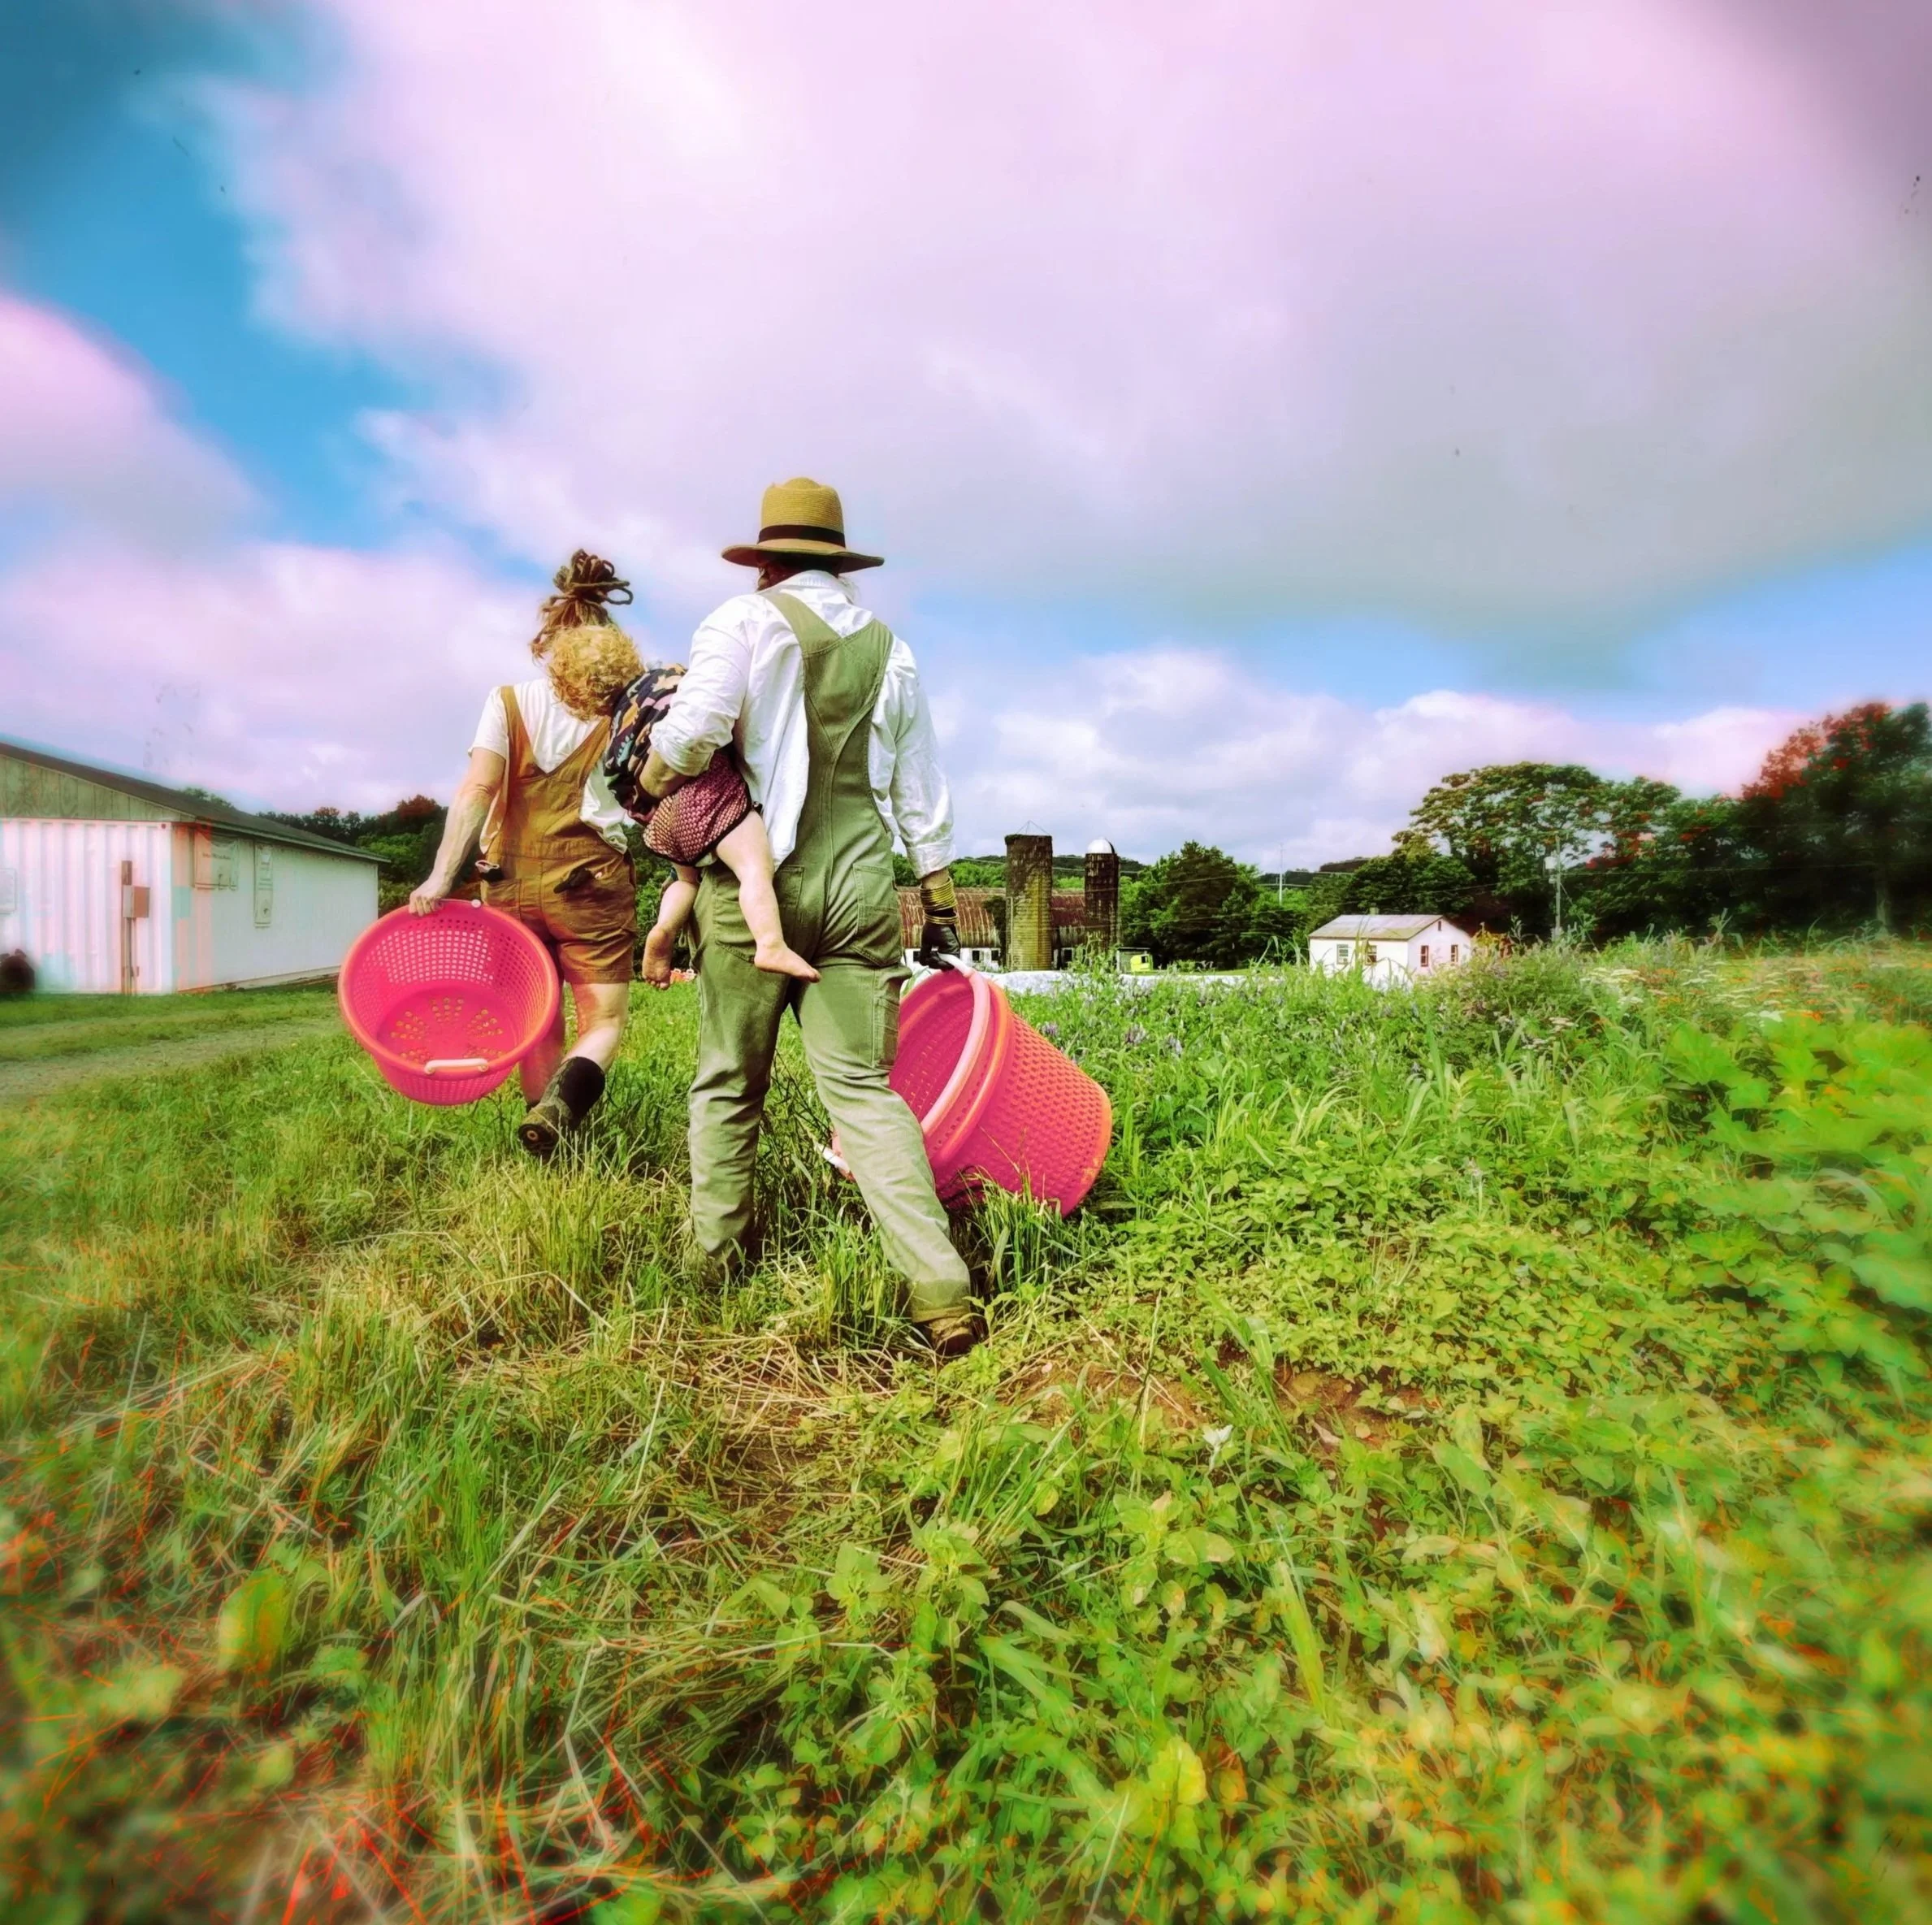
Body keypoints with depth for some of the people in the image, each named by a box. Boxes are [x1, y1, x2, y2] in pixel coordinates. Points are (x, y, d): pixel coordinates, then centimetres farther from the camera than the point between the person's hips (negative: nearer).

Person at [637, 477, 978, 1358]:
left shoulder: (746, 619, 2)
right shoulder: (891, 647, 16)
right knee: (864, 1085, 1)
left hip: (753, 880, -3)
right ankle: (942, 1293, -6)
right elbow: (922, 794, 16)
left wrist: (646, 784, 7)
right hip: (859, 889, 3)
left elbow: (693, 730, -14)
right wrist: (940, 906, 20)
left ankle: (715, 1264, 22)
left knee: (728, 1082, 11)